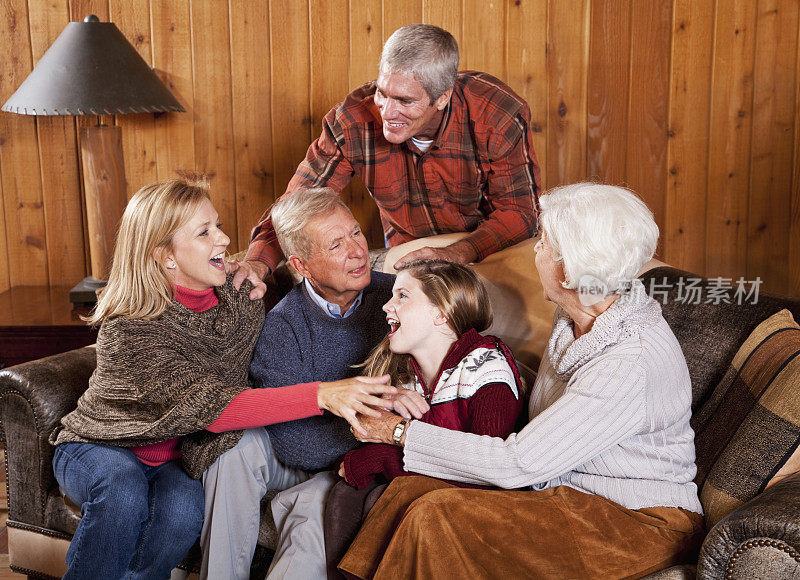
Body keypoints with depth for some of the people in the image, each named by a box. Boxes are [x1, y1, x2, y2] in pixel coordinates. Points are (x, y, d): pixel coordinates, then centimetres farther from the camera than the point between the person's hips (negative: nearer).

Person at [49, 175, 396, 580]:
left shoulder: (239, 298, -11)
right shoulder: (129, 330, -28)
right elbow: (208, 406, -40)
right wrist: (320, 395, -50)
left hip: (172, 457, 3)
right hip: (99, 445, -3)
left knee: (182, 512, -30)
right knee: (123, 488, -36)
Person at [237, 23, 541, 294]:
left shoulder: (498, 116, -25)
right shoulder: (352, 120, -21)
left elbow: (520, 211, -20)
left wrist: (458, 253, -37)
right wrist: (258, 262, -32)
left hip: (494, 250, -1)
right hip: (407, 256, 1)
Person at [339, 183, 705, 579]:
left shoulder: (633, 361, -27)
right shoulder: (578, 313, 2)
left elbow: (518, 464, -24)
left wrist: (401, 432, -14)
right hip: (565, 490, 8)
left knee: (435, 517, -25)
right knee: (411, 489, -12)